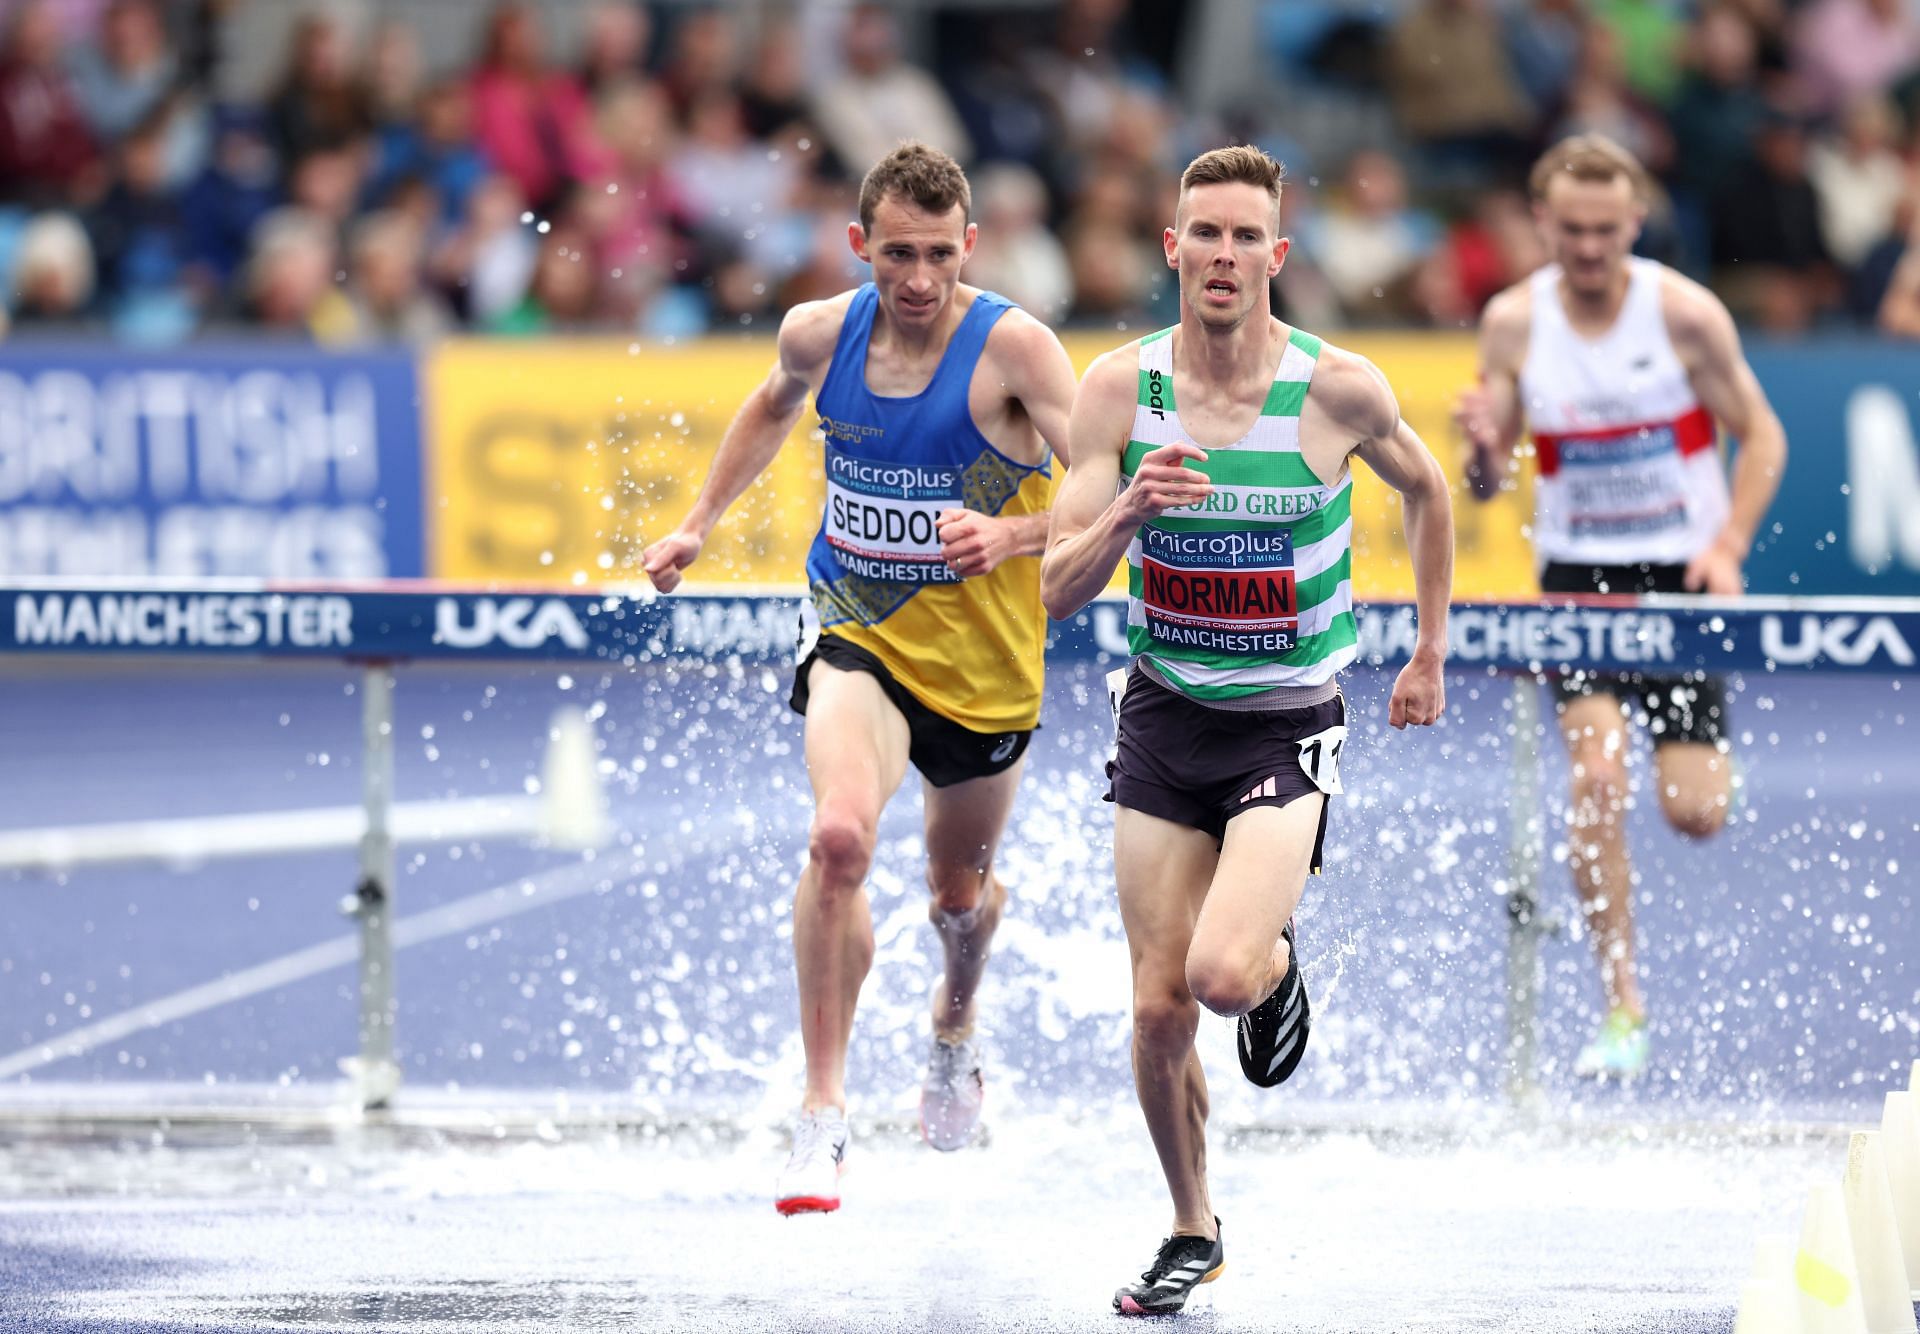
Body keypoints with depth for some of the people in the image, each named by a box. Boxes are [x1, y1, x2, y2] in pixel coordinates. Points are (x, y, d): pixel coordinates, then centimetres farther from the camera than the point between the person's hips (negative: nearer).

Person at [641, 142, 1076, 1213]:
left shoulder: (1013, 347, -18)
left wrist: (1011, 536, -39)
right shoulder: (820, 333, -5)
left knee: (962, 891, 19)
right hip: (857, 639, 1)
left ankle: (955, 1034, 55)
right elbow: (774, 409, 20)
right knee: (841, 835, -27)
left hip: (983, 661, -1)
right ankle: (824, 1112, -21)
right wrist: (701, 523, 18)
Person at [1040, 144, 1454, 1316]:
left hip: (1289, 727, -2)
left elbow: (1427, 492, 10)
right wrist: (1123, 515, -29)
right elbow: (1059, 591, -9)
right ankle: (1193, 1234, 24)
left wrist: (1431, 658, 14)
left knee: (1222, 974, -23)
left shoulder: (1340, 388, -12)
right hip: (1164, 719, 2)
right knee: (1158, 1009, 1)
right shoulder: (1121, 387, -7)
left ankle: (1279, 964, 15)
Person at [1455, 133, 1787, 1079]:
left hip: (1683, 572, -1)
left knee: (1695, 812, -6)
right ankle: (1621, 1004, -9)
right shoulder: (1512, 323, -4)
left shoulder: (1685, 313, -11)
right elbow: (1487, 485, 1)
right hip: (1578, 571, 1)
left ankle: (1701, 758, 35)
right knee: (1597, 772, -19)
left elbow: (1760, 435, -2)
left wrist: (1729, 546, -15)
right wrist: (1483, 448, -23)